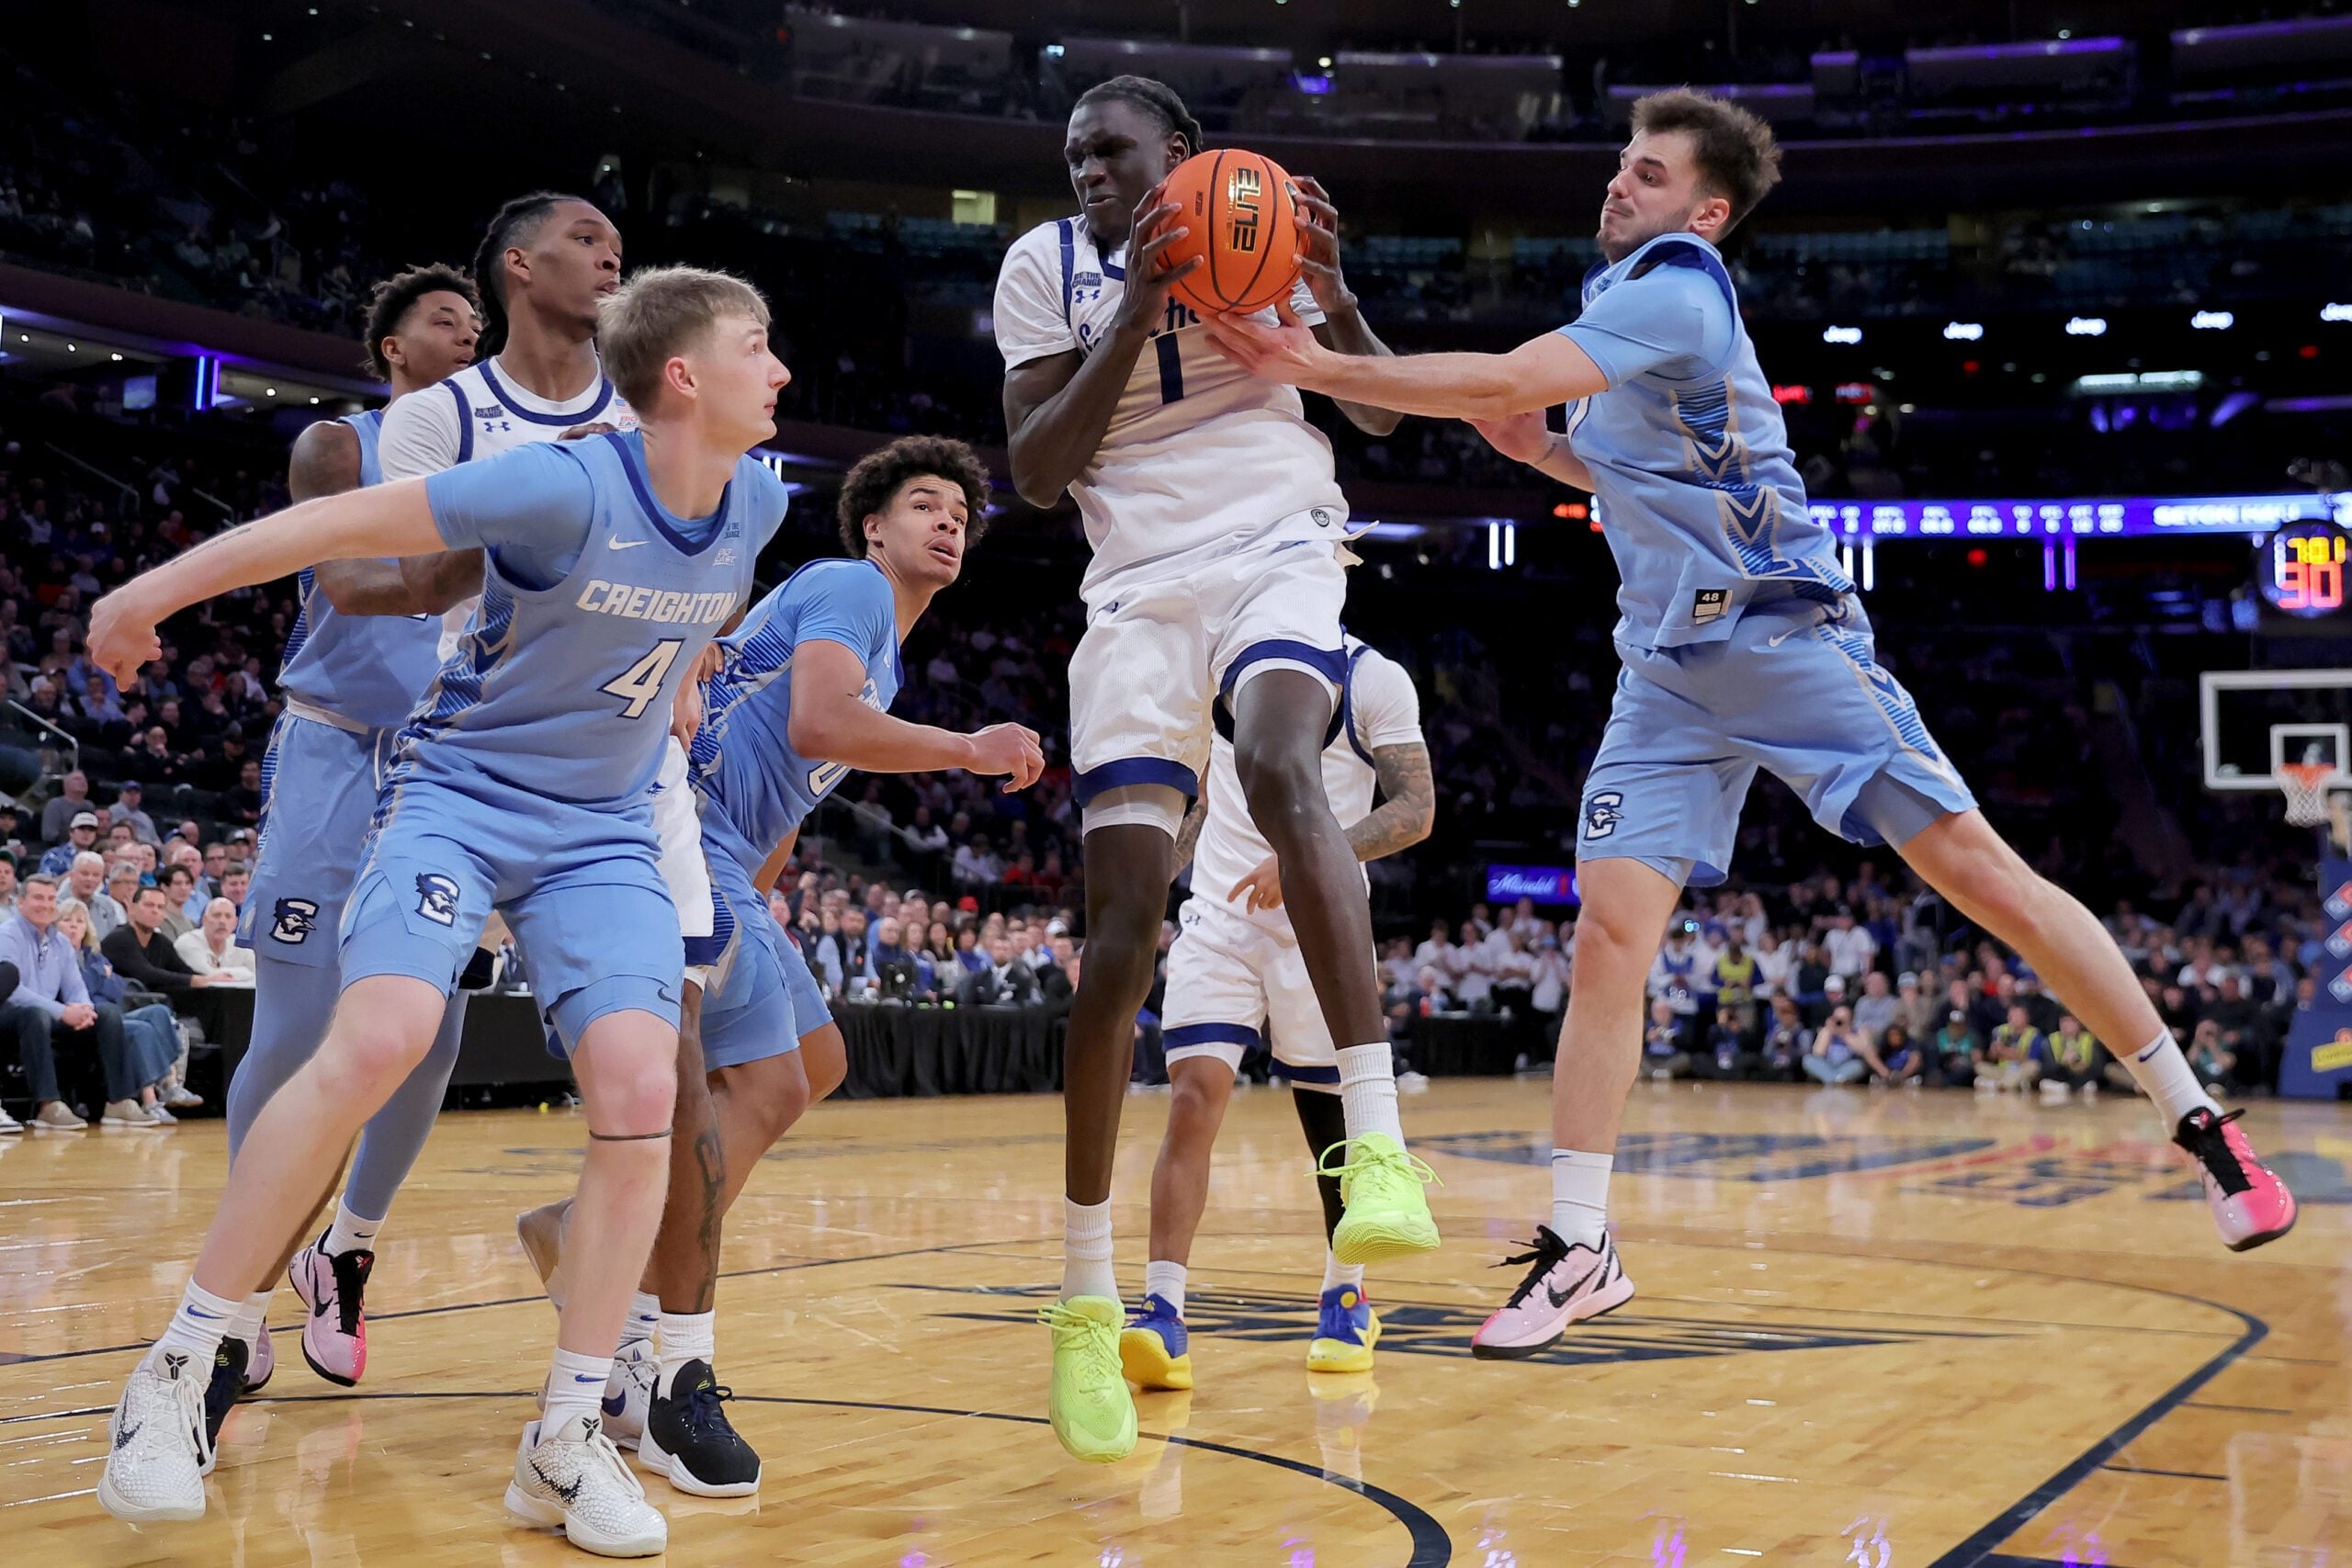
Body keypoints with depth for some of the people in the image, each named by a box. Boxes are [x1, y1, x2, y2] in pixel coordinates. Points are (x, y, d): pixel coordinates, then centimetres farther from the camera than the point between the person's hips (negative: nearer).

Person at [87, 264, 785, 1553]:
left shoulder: (759, 505, -1)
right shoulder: (567, 487, -21)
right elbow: (344, 523, -15)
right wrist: (153, 591, -10)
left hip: (605, 830, 5)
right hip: (462, 789, -5)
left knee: (640, 1089, -14)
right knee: (380, 1038, -27)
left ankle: (566, 1442, -2)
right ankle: (175, 1373, -11)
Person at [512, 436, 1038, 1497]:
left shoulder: (886, 662, 26)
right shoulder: (850, 588, -4)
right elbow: (818, 725, -23)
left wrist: (746, 919, 27)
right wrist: (970, 751, -17)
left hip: (723, 863, 11)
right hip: (683, 837, -11)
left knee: (815, 1062, 17)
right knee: (765, 1086, -17)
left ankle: (591, 1229, 16)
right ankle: (677, 1378, -15)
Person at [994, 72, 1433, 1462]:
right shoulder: (1047, 266, 6)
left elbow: (1386, 412, 9)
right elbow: (1036, 473, -3)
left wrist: (1330, 291, -10)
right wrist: (1139, 310, -11)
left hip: (1276, 549, -1)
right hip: (1139, 583, 1)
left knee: (1280, 771, -35)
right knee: (1123, 930, -8)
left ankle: (1379, 1144, -36)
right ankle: (1088, 1300, 3)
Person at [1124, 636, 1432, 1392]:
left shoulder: (1372, 677, -3)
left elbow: (1416, 810, -10)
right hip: (1218, 916, 3)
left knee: (1332, 1120, 7)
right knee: (1192, 1100, -13)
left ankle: (1345, 1297, 28)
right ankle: (1162, 1316, -16)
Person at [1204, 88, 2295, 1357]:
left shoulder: (1674, 293, -12)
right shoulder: (1623, 302, 17)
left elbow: (1501, 382, -26)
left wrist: (1317, 368, -24)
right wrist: (1543, 454, 12)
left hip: (1782, 634, -8)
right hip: (1669, 668, 8)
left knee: (1969, 860, -10)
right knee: (1609, 929, -5)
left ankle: (2197, 1121, 2)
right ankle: (1578, 1250, -2)